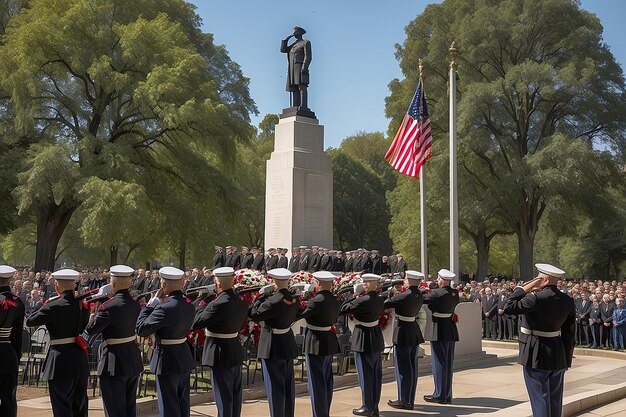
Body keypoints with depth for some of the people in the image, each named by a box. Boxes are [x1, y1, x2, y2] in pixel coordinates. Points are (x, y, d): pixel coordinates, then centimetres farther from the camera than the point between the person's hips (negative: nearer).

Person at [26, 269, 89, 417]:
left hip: (61, 361, -6)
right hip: (80, 360, 6)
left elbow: (29, 321, -6)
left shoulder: (53, 306, -15)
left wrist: (45, 305, 6)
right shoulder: (83, 305, 3)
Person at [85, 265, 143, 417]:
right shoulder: (135, 303, 1)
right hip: (133, 361, 7)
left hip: (115, 364, -7)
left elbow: (90, 330, -13)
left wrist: (94, 316, 8)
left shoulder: (109, 307, -21)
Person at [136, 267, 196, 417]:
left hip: (167, 361, -8)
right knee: (183, 404, 18)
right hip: (185, 358, 8)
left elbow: (141, 329, -17)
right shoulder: (189, 304, 0)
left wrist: (151, 303, -9)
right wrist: (158, 303, 6)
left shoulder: (165, 307, -24)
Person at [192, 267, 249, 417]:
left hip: (220, 356, -7)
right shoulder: (242, 303, 1)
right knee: (235, 394, 17)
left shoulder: (217, 305, -23)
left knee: (223, 395, 2)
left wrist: (201, 308, -1)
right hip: (236, 353, 8)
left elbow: (196, 323, -16)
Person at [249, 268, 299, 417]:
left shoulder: (273, 302, -24)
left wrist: (261, 297, -6)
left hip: (273, 347, -7)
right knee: (288, 384, 16)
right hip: (288, 346, 8)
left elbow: (254, 315, -17)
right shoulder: (293, 299, -1)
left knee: (275, 386, 3)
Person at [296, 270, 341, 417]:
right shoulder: (335, 300, 3)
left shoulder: (316, 301, -21)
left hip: (316, 343, -8)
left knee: (316, 382, 0)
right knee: (327, 380, 16)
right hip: (330, 342, 8)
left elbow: (298, 315, -14)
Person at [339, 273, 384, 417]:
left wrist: (355, 296, -7)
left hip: (364, 340, -7)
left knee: (365, 373, 2)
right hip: (376, 339, 7)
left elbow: (342, 309, -16)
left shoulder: (362, 300, -22)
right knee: (376, 373, 11)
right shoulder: (380, 300, 1)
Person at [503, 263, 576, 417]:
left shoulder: (536, 298, -21)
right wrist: (567, 360, 13)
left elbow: (508, 307, -15)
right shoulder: (568, 301, 2)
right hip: (558, 357, 7)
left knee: (540, 399, 1)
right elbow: (569, 334, 6)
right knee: (555, 401, 16)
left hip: (536, 357, -6)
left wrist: (524, 288, -9)